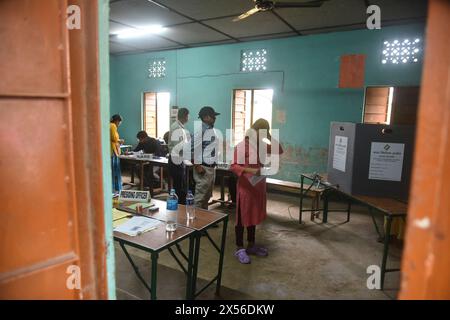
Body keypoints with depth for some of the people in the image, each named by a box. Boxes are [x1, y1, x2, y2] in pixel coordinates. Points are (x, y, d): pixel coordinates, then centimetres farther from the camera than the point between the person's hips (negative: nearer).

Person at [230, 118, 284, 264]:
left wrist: (270, 138, 1)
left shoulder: (261, 145, 8)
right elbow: (233, 166, -17)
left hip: (259, 186, 8)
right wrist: (250, 170, -30)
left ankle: (251, 245, 30)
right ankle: (239, 248, 15)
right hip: (245, 187, -7)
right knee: (242, 217, 3)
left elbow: (279, 151, 13)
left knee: (254, 216, 16)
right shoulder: (242, 146, -14)